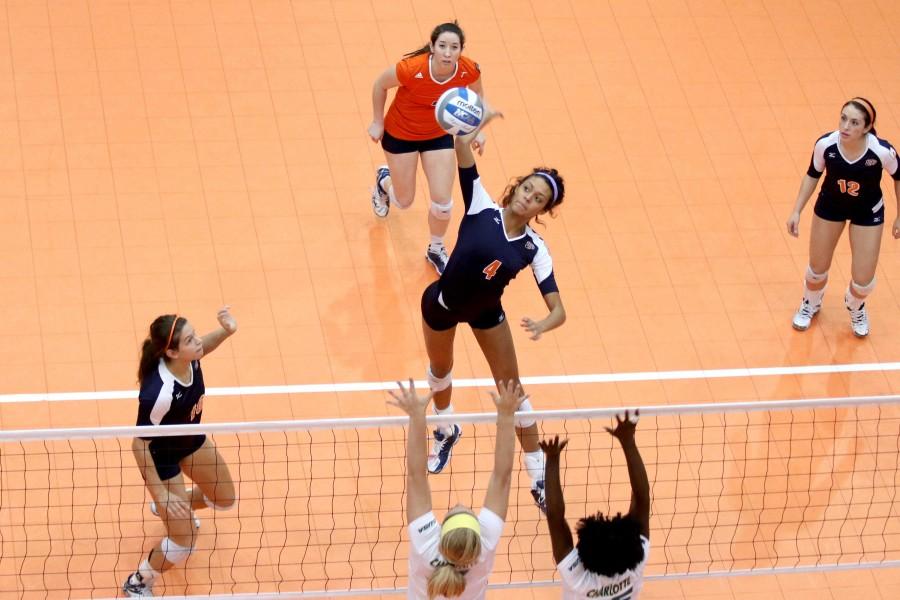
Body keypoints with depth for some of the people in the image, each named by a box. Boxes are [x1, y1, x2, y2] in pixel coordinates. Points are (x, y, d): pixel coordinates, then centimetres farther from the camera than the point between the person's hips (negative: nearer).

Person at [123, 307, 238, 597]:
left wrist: (226, 331, -16)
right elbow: (139, 444, -30)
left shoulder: (189, 359, -23)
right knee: (184, 542, -1)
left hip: (191, 440, 7)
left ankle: (168, 508, 54)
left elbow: (201, 348, 5)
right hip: (161, 456, -7)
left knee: (225, 499, 25)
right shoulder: (160, 392, -43)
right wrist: (160, 493, -26)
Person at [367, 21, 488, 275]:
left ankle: (436, 249, 32)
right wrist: (377, 122, -8)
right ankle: (384, 181, 51)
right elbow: (380, 84, -16)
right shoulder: (411, 69, -36)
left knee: (443, 205, 0)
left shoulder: (469, 70, -26)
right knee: (404, 201, 12)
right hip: (400, 134, -2)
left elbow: (477, 93, -1)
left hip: (439, 135, 2)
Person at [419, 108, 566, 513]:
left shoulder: (534, 248, -21)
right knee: (441, 371, 23)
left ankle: (539, 479, 15)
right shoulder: (481, 208, -24)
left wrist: (541, 325, -45)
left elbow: (558, 310, -26)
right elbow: (463, 153, -36)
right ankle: (446, 431, 55)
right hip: (441, 305, 0)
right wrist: (477, 124, -50)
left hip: (487, 313, 0)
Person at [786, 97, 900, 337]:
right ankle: (810, 304, 51)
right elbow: (812, 175, -8)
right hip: (830, 206, 1)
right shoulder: (825, 144, -29)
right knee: (817, 269, 15)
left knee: (863, 280, 2)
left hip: (868, 212, -1)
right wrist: (796, 211, -9)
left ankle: (855, 307, 41)